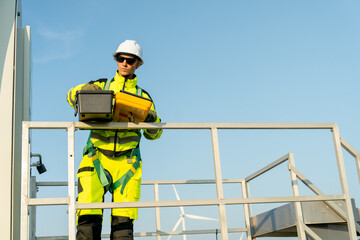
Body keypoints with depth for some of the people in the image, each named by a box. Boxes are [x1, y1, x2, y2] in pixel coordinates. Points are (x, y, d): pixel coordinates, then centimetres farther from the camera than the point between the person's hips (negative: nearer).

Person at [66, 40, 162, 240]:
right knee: (89, 214, -15)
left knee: (123, 217, -5)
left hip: (126, 162, 1)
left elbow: (153, 135, 18)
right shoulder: (102, 86, 17)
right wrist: (85, 89, -13)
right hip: (97, 157, -1)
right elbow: (72, 97, 8)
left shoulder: (142, 96, 18)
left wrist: (152, 119, -5)